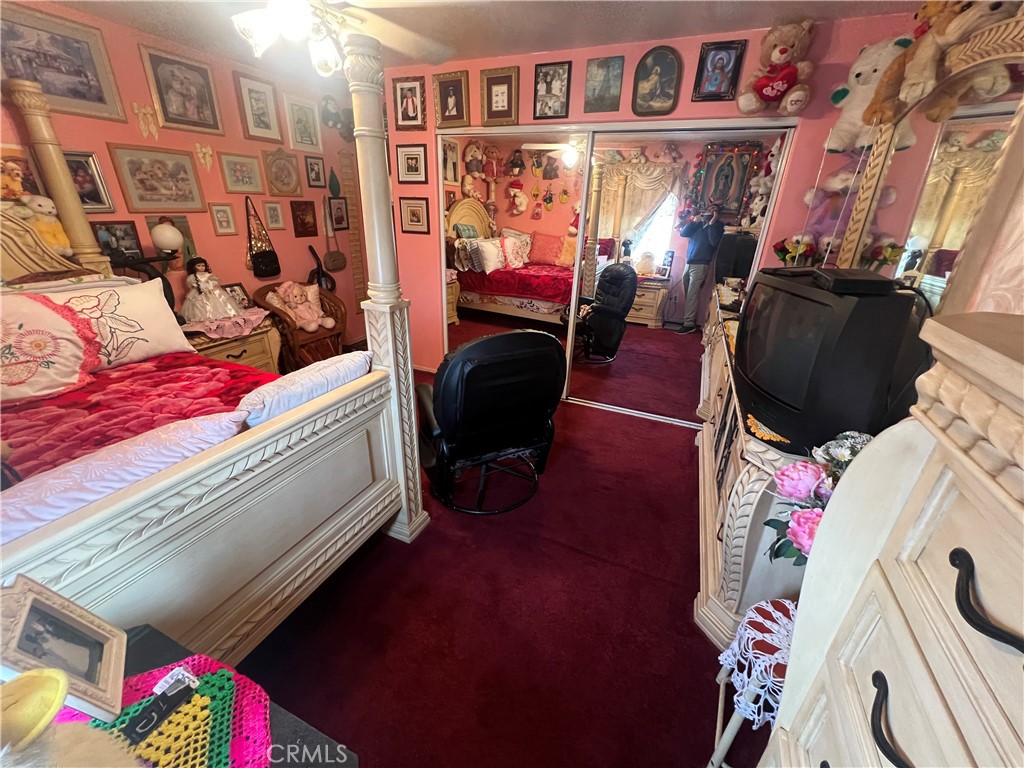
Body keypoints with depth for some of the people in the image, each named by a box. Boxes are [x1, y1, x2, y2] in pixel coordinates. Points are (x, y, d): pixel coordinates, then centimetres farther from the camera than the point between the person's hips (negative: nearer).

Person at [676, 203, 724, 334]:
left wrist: (712, 223, -9)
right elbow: (683, 233, 6)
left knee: (691, 295, -11)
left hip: (700, 265, -5)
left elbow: (715, 242, -12)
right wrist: (695, 221, 0)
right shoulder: (697, 224, 18)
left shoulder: (718, 226, 5)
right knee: (687, 295, 8)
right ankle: (689, 320, 17)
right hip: (689, 263, 6)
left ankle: (689, 324, -9)